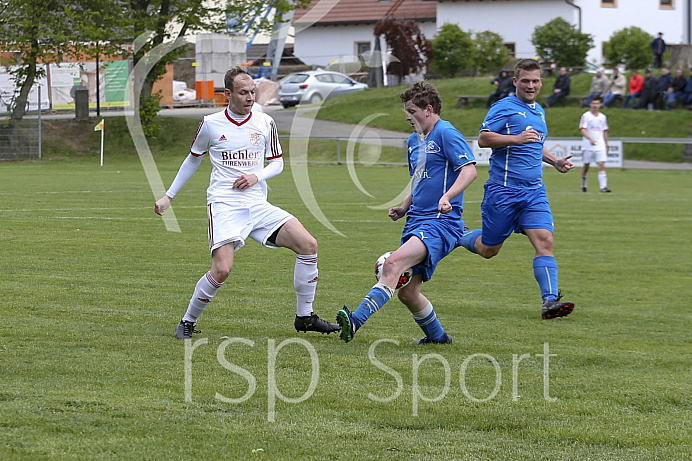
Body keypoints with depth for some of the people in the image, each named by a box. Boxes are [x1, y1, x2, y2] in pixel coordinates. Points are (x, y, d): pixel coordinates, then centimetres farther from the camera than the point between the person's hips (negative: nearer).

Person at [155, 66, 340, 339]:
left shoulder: (265, 123, 6)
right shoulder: (210, 124, 1)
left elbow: (277, 163, 16)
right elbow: (193, 160, 17)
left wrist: (257, 176, -6)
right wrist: (168, 196, 19)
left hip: (257, 204, 4)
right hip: (224, 204, -4)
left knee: (308, 245, -11)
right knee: (222, 269, -23)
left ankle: (304, 317, 3)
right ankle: (188, 322, 0)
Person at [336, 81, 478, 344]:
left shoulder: (446, 134, -8)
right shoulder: (414, 140, 20)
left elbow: (469, 170, -19)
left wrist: (447, 197, -33)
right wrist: (404, 208, 16)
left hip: (441, 222, -9)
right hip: (416, 222, 9)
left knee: (394, 263, -29)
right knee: (407, 292, 5)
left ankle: (356, 321, -40)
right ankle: (436, 337, 28)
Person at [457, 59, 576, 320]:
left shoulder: (539, 111, 18)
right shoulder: (504, 108, -6)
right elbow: (483, 139, -15)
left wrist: (554, 161, 19)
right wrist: (516, 139, -25)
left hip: (534, 192, 6)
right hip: (503, 190, -6)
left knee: (544, 241, -13)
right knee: (488, 250, 5)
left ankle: (550, 301, -18)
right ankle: (456, 236, 36)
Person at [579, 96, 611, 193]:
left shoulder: (603, 117, 11)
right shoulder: (586, 116, -3)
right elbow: (583, 130, -13)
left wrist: (606, 145, 19)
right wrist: (590, 139, -29)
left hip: (600, 146, 3)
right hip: (588, 146, -3)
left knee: (601, 165, -11)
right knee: (586, 166, 6)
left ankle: (603, 187, -17)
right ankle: (583, 186, 24)